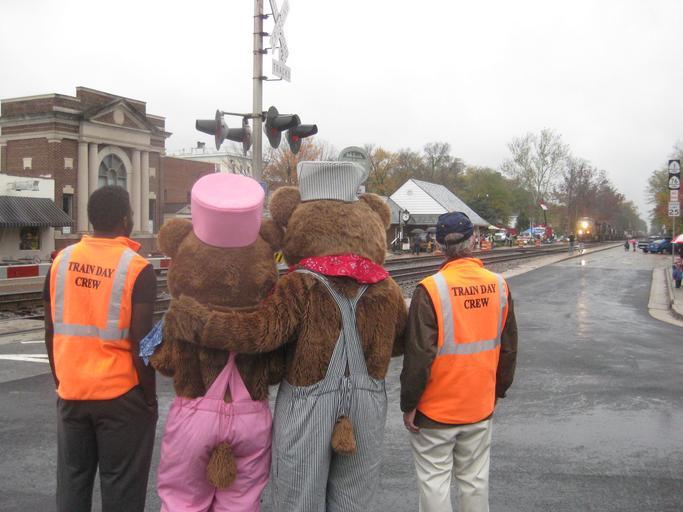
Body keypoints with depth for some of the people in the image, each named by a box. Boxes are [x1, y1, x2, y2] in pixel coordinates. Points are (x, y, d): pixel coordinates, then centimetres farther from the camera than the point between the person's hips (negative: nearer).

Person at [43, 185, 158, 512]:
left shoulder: (62, 260, 2)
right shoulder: (137, 268, -12)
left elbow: (51, 331, 7)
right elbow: (140, 342, -14)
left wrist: (60, 381, 18)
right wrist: (149, 396, -4)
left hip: (71, 392, 5)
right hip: (121, 394, -5)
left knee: (72, 481, 16)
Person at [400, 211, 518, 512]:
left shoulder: (431, 290, -18)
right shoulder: (498, 285, -1)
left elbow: (418, 355, -18)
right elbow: (508, 348, 8)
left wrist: (409, 404, -7)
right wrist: (498, 391, 21)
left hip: (437, 410, -5)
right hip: (481, 407, 5)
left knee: (434, 481, 7)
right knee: (475, 479, 17)